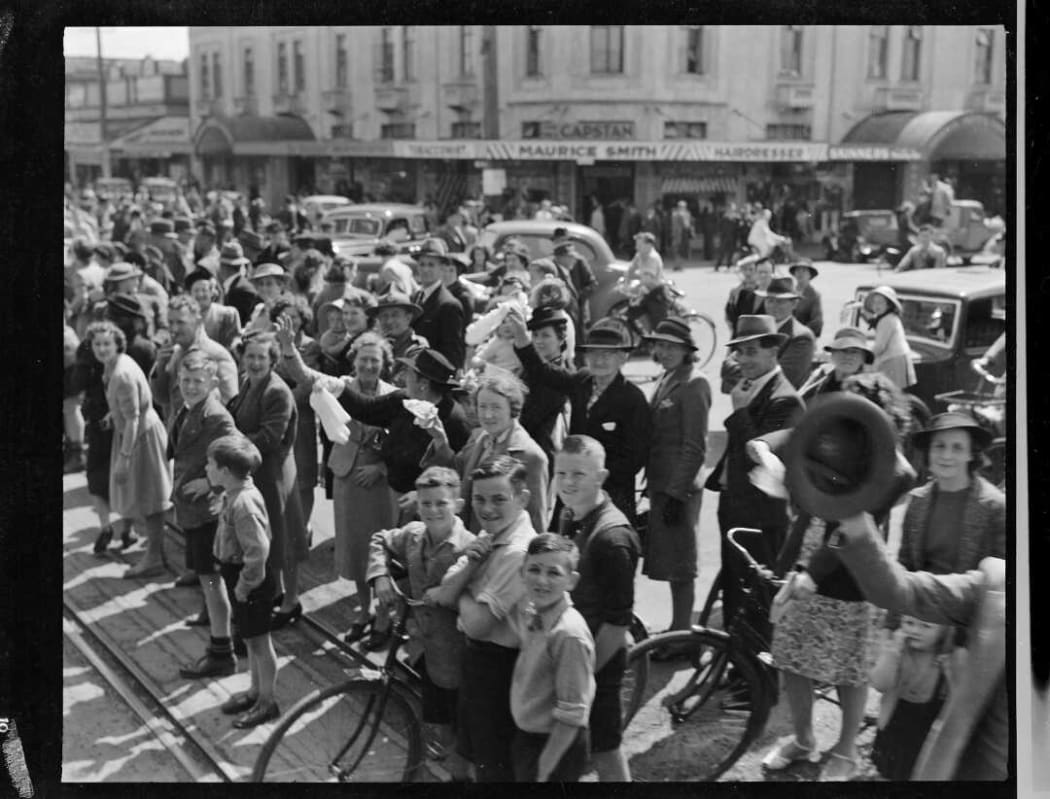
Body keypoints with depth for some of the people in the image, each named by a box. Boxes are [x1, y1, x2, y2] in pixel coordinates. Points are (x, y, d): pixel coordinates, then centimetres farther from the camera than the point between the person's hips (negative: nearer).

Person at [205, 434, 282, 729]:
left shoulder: (244, 503, -29)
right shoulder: (233, 494, 2)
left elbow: (258, 551, -31)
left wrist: (244, 585, -21)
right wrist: (236, 581, 16)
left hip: (250, 579, -9)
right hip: (235, 573, 9)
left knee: (258, 640, 5)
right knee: (250, 638, 22)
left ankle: (268, 701, 20)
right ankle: (256, 690, 37)